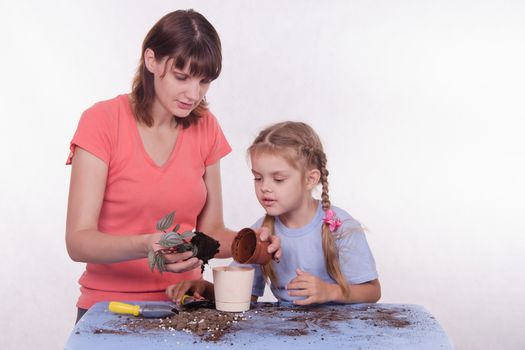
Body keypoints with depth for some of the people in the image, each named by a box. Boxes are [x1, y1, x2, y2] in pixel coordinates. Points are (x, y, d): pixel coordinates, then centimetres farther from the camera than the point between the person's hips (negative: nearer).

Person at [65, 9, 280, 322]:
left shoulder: (206, 128, 4)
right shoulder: (102, 121, -7)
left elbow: (210, 231, 9)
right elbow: (78, 240, -13)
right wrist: (146, 246, -29)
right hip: (111, 306, -3)